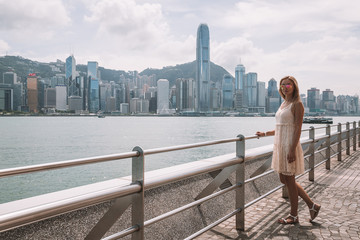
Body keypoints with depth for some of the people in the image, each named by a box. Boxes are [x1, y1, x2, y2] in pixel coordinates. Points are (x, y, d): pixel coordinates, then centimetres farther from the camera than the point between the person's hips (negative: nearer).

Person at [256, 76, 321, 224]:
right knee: (284, 180, 14)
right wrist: (265, 134, 23)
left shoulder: (297, 104, -9)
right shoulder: (283, 104, 16)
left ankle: (293, 216, 17)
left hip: (290, 145, -9)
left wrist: (292, 150, -22)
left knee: (289, 180, 1)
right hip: (279, 145, 9)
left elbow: (297, 129, -16)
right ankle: (312, 205, 27)